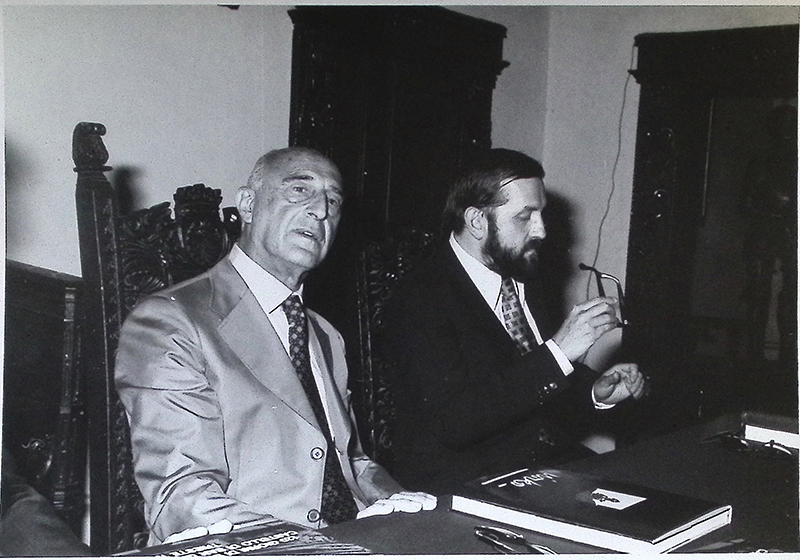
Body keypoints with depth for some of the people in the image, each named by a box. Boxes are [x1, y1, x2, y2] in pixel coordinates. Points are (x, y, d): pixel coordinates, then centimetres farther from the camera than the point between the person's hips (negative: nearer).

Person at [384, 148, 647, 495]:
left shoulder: (523, 280, 11)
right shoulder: (420, 298, -14)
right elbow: (454, 424, -24)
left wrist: (596, 392, 1)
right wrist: (558, 352, -24)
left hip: (554, 463, 8)